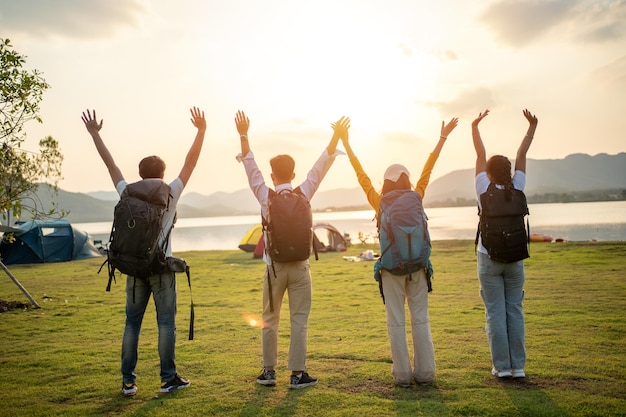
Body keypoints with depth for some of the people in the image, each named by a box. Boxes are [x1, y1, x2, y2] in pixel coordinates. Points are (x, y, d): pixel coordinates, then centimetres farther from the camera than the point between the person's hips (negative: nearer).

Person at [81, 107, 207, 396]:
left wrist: (94, 134, 19)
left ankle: (128, 381, 14)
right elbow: (190, 162, -2)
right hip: (162, 267, -3)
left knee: (132, 323, 9)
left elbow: (110, 164, 10)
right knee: (166, 324, 3)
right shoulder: (169, 195, -5)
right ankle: (168, 378, 8)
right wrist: (201, 131, 2)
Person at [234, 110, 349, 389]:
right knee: (299, 321, 3)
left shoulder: (265, 196, -5)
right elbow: (321, 166, -1)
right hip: (299, 266, 0)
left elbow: (250, 166, 1)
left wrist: (244, 135, 2)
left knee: (270, 320, 13)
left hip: (274, 266, 1)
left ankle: (269, 371, 19)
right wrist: (336, 136, 0)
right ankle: (297, 374, 6)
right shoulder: (303, 194, -5)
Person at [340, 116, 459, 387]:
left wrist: (346, 145, 7)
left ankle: (403, 374, 8)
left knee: (396, 321, 4)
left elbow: (361, 176, 1)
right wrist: (442, 138, 13)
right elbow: (427, 170, 5)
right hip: (417, 265, 2)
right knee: (421, 319, 9)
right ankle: (424, 373, 13)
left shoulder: (380, 204, -4)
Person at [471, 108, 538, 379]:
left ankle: (502, 366, 6)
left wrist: (475, 127, 6)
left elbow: (480, 154, -1)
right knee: (515, 311, 7)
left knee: (495, 313, 2)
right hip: (515, 258, 2)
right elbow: (521, 155, 4)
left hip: (489, 258, -2)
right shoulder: (517, 190, -2)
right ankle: (518, 365, 10)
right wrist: (532, 128, 11)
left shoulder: (485, 190, -8)